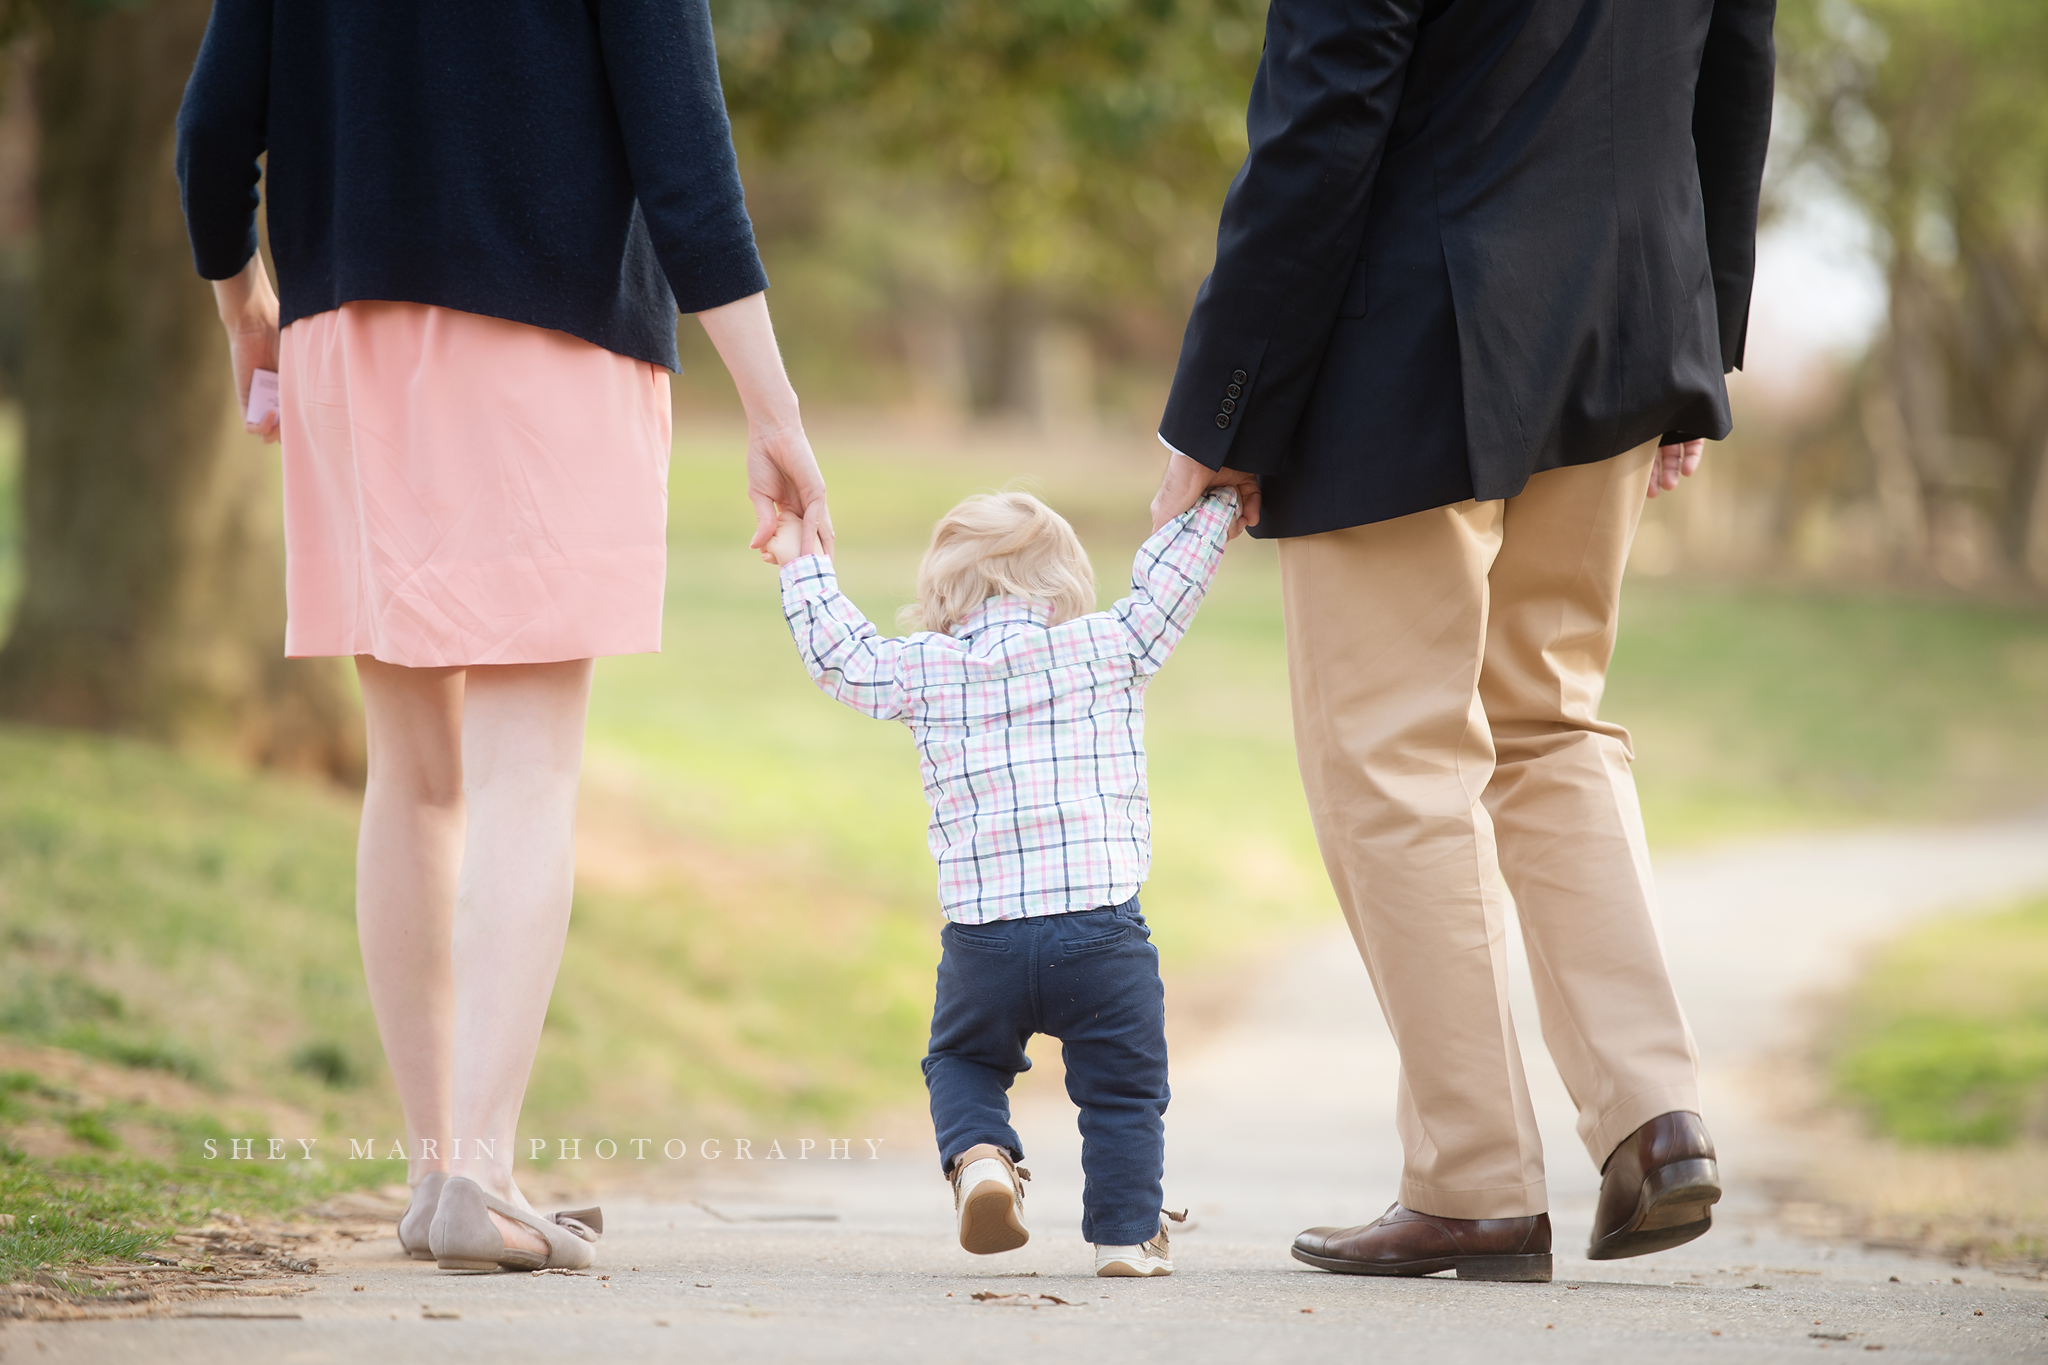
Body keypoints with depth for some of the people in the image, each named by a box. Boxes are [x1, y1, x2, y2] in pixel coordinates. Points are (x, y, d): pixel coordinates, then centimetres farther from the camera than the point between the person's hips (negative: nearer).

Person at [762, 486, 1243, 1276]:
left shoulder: (922, 670, 8)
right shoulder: (1108, 647, 4)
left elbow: (841, 654, 22)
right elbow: (1164, 584, 16)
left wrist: (805, 569, 37)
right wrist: (1219, 501, 31)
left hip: (982, 940, 2)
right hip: (1101, 930, -1)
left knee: (963, 1061, 24)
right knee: (1122, 1086, 14)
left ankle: (977, 1155, -2)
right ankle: (1126, 1232, 12)